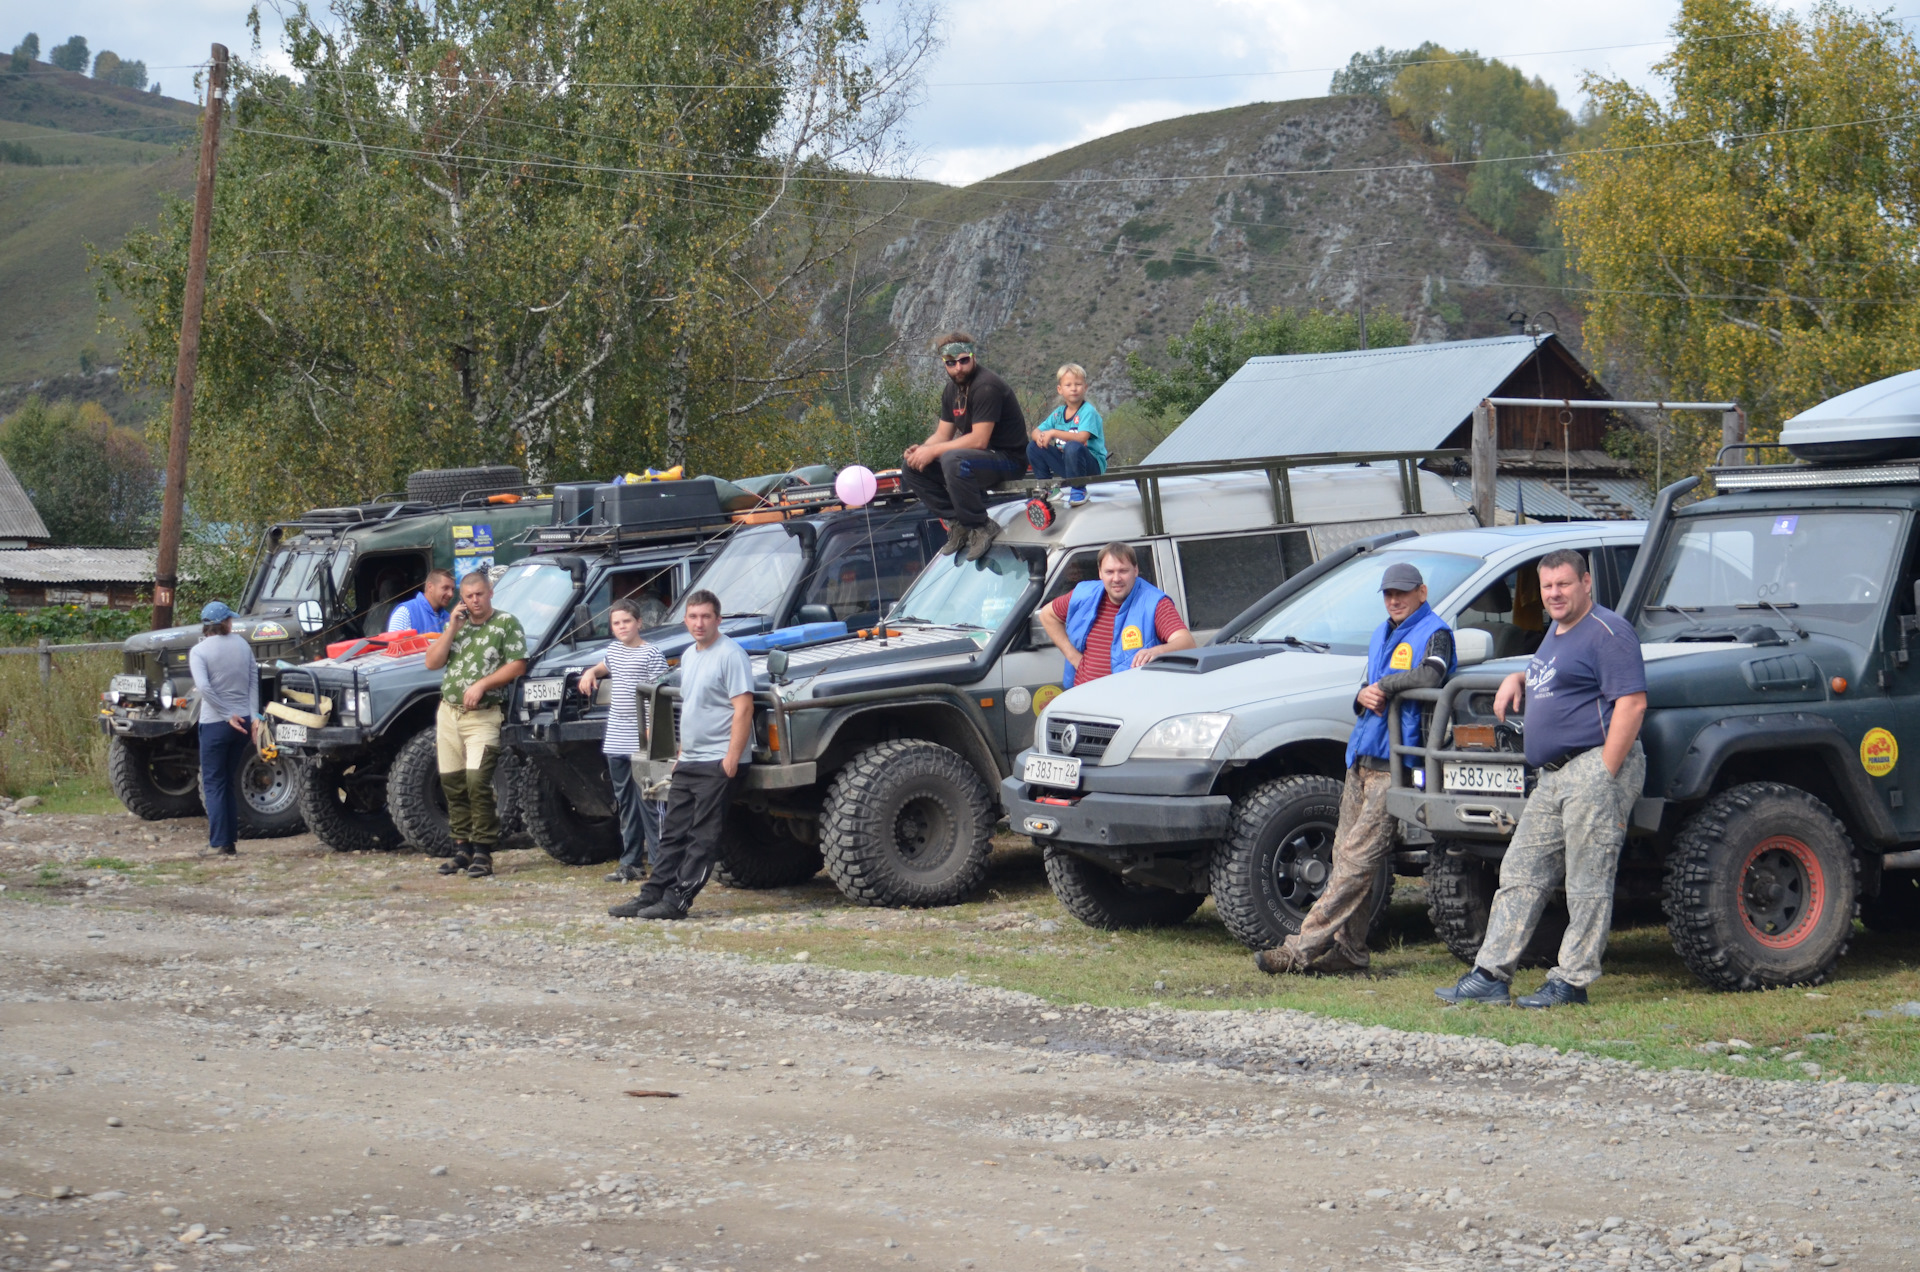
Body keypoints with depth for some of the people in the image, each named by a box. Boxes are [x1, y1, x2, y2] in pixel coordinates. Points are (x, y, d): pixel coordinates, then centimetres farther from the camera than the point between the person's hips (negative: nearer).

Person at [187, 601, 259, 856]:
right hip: (243, 721, 5)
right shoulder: (242, 645, 6)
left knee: (213, 783, 4)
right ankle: (231, 840, 17)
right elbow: (253, 682, 2)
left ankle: (219, 843, -2)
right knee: (230, 782, 16)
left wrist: (228, 716, -15)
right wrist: (253, 716, -1)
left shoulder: (199, 651, -8)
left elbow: (203, 687, -20)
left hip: (215, 723, -4)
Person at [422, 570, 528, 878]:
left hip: (484, 716, -6)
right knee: (452, 783, 6)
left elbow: (517, 666, -8)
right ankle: (462, 847, 15)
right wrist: (452, 629, -1)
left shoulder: (506, 623, 0)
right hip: (449, 712, 6)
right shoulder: (456, 624, 17)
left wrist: (481, 684, -16)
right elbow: (432, 663, 9)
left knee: (477, 780, -15)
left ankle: (482, 851, -11)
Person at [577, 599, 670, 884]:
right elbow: (604, 667, 36)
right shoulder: (614, 650, 12)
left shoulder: (651, 655, -9)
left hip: (641, 743, -7)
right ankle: (631, 862, 15)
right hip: (616, 742, 7)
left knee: (647, 803, -7)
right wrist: (591, 672, 12)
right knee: (625, 804, 10)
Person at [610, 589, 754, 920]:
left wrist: (732, 758, -22)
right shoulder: (689, 656, 15)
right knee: (673, 833, 10)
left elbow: (743, 708, -17)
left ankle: (678, 900, -6)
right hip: (689, 762, 9)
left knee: (703, 836, -5)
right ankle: (651, 895, 12)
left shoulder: (730, 655, -12)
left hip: (719, 762, -9)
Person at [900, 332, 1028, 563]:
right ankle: (957, 523, -2)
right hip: (979, 457, 9)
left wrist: (933, 451, -23)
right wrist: (921, 449, -11)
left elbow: (979, 440, -25)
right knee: (911, 465, 0)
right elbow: (943, 435, 11)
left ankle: (981, 526, -20)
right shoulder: (952, 390, 9)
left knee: (953, 461, -37)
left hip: (1008, 458, -9)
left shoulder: (986, 386, -19)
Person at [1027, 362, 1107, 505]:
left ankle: (1078, 490, -16)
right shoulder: (1058, 413, 8)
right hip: (1064, 462, 6)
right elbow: (1036, 431, 9)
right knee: (1033, 447, -4)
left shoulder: (1088, 411, -13)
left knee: (1072, 447, -37)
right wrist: (1039, 436, -16)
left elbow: (1081, 438, -28)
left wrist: (1053, 433, -26)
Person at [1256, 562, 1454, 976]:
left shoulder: (1434, 633, -4)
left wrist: (1382, 685, -12)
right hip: (1361, 756, 9)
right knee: (1346, 855, 6)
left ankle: (1302, 949, -17)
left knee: (1357, 858, -12)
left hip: (1395, 763, -9)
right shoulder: (1382, 635, 22)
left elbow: (1430, 676, -24)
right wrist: (1364, 697, -1)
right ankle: (1348, 950, 11)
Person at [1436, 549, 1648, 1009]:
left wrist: (1605, 775, -20)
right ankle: (1490, 975, 8)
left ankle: (1572, 981, -1)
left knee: (1587, 884, -5)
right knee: (1521, 875, 7)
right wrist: (1516, 679, 17)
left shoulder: (1606, 632, -9)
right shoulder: (1556, 633, 20)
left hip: (1595, 768, -10)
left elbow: (1632, 704, -17)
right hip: (1551, 777, 10)